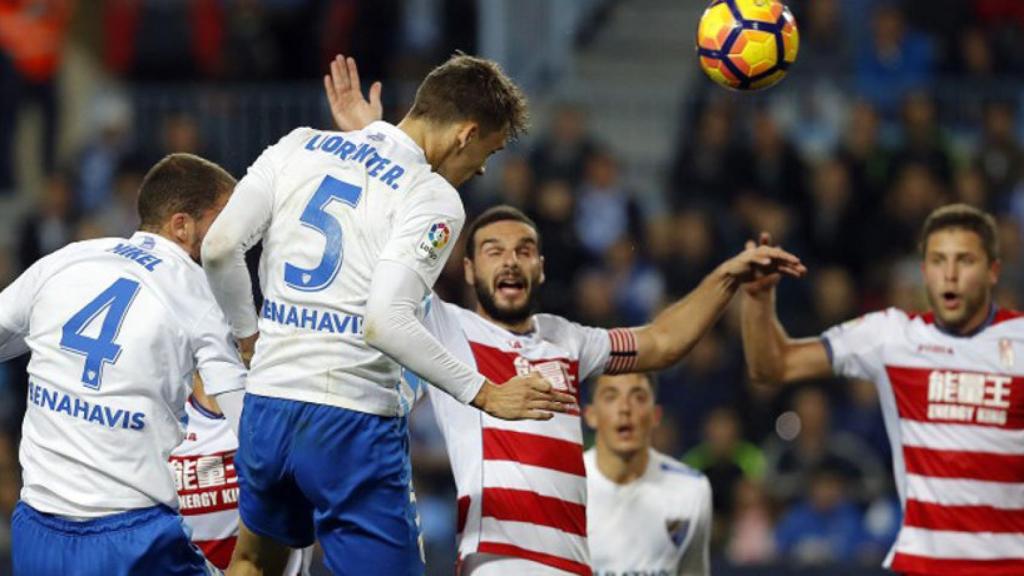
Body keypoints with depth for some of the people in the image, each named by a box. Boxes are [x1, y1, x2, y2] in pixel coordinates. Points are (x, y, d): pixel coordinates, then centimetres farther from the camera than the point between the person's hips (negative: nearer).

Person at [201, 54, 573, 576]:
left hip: (267, 404, 6)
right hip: (354, 424, -6)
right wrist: (484, 393, -13)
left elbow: (219, 247, -1)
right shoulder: (435, 200, -8)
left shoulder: (300, 146, 8)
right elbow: (386, 322, -20)